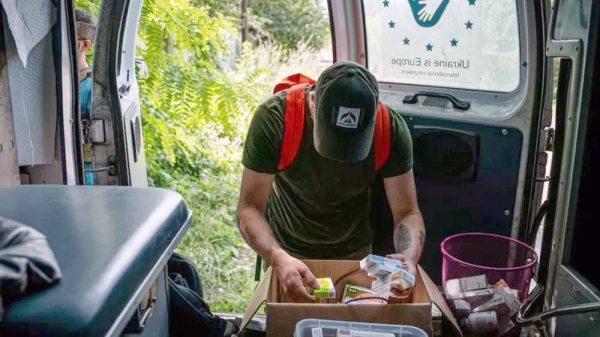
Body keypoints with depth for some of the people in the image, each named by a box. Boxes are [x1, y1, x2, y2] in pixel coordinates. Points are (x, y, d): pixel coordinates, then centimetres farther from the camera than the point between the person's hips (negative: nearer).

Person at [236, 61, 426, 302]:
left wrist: (410, 257, -42)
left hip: (353, 251, 1)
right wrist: (279, 258, -48)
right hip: (287, 249, -1)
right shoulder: (273, 118, -33)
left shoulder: (391, 129, -28)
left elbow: (407, 212, -21)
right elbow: (249, 209, -29)